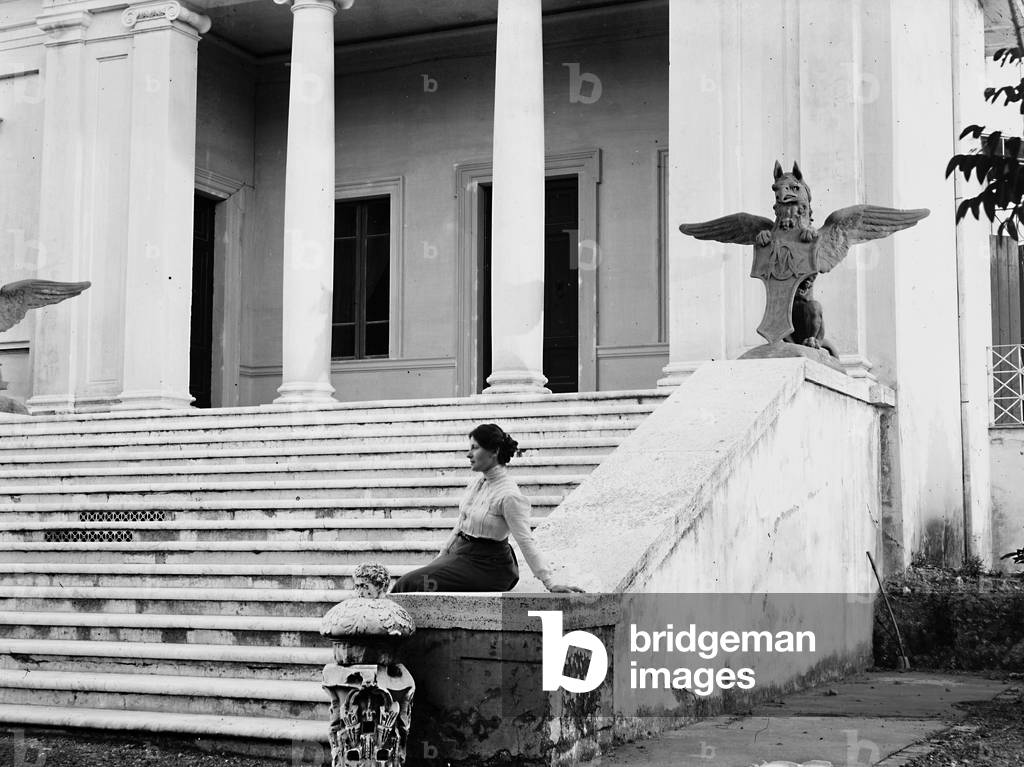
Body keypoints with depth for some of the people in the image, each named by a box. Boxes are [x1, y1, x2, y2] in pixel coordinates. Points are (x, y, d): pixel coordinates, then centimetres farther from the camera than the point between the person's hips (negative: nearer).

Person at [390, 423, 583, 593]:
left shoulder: (509, 495, -19)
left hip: (486, 565, -8)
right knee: (407, 582, -3)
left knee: (411, 584, -17)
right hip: (462, 552, 8)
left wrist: (551, 584, -24)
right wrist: (442, 555, 18)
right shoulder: (478, 483, 7)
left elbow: (526, 542, -20)